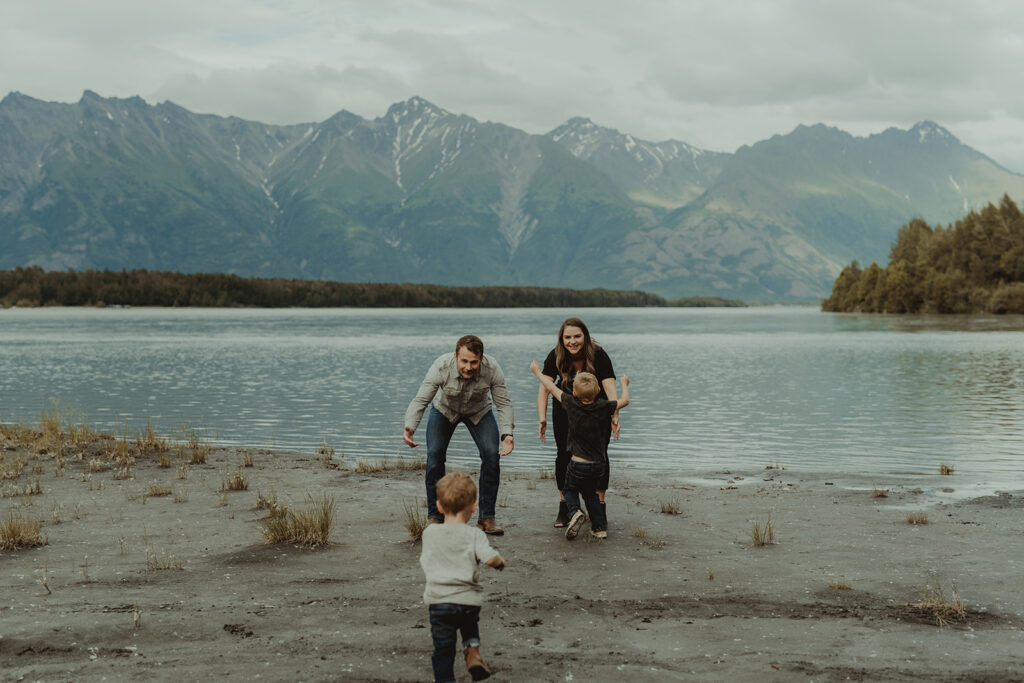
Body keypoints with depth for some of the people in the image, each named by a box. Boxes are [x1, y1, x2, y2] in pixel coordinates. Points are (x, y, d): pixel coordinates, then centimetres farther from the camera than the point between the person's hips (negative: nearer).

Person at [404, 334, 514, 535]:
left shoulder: (492, 369, -32)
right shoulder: (441, 367, -36)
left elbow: (503, 403, -23)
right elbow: (420, 400, -34)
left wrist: (506, 434, -37)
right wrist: (409, 427, -51)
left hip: (479, 411, 1)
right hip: (444, 409, -1)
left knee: (491, 454, -16)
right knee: (434, 455, -16)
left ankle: (487, 517, -5)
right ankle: (435, 517, -2)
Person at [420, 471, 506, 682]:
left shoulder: (430, 533, 1)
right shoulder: (474, 535, -8)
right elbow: (490, 558, -20)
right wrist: (500, 562, 1)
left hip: (438, 600, 0)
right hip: (469, 600, 0)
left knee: (443, 650, 8)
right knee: (470, 624, 31)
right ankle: (473, 651, 8)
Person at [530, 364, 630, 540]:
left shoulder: (571, 405, -12)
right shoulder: (602, 407, -8)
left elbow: (552, 388, 1)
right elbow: (625, 401, 8)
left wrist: (537, 372, 16)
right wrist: (624, 384, 27)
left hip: (578, 463, -3)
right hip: (599, 464, 3)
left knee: (570, 490, 19)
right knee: (590, 493, 24)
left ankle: (575, 512, -9)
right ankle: (600, 527, 19)